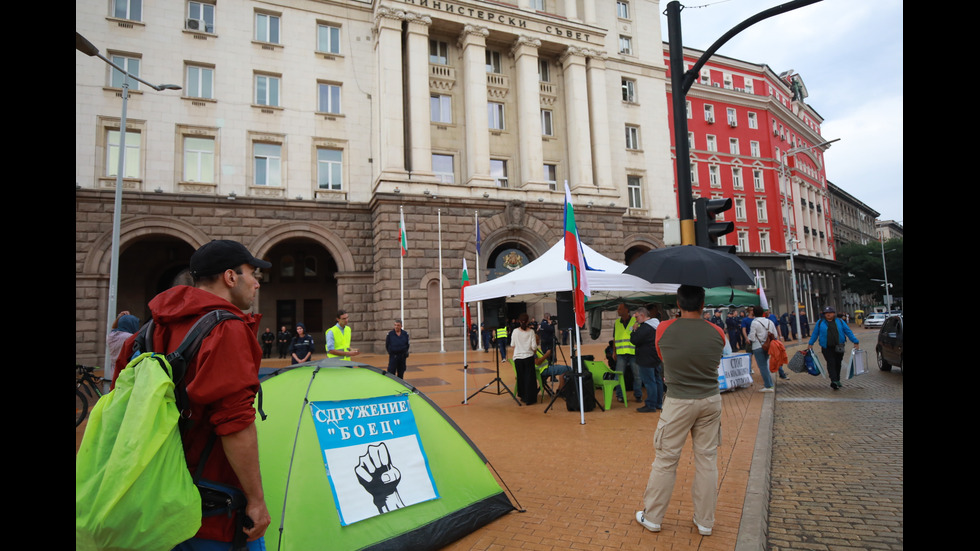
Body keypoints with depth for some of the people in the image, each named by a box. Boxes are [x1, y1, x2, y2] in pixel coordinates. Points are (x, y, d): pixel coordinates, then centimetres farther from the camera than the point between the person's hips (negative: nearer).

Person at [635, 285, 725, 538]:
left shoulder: (664, 330, -11)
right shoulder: (717, 333, -5)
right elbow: (714, 364, 10)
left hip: (679, 402, -3)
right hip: (711, 401, 3)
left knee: (665, 460, 7)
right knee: (707, 459, 13)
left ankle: (652, 517, 20)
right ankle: (705, 522, 25)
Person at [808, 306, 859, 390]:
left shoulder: (840, 322, 9)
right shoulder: (820, 323, 6)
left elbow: (849, 332, 9)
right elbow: (815, 334, 11)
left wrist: (855, 342, 2)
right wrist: (810, 344, 9)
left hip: (839, 347, 2)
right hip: (827, 348, -2)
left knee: (838, 364, 9)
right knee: (831, 364, -12)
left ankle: (837, 380, 23)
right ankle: (834, 381, -20)